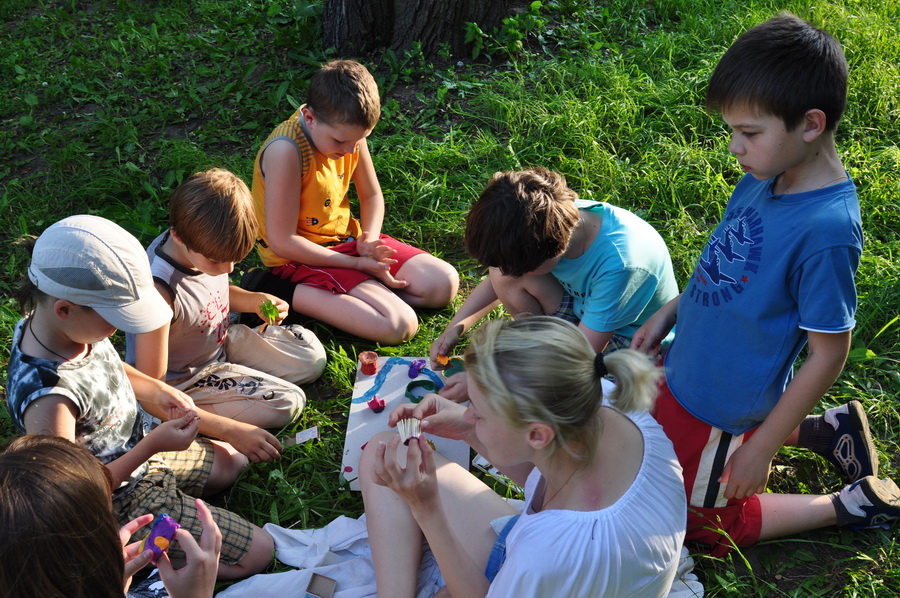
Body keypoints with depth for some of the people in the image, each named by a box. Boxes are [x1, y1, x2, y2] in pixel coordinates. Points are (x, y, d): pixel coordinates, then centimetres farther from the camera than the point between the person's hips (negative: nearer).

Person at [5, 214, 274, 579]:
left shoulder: (73, 326, -15)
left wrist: (157, 391, -7)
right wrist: (153, 445, -28)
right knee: (257, 552, -5)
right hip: (120, 502, -9)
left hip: (136, 454, 9)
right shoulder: (47, 398, -40)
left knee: (232, 463, 28)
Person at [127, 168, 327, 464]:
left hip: (222, 342, 8)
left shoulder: (207, 245, -16)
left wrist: (254, 300, -10)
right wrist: (231, 431, -37)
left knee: (313, 357, 6)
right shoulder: (158, 290, -38)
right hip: (183, 381, -7)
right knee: (286, 403, -17)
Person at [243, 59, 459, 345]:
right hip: (303, 256, -8)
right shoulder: (286, 150, -27)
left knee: (444, 284, 1)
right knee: (399, 326, -23)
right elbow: (282, 242, -25)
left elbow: (372, 196, 11)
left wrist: (369, 241, -10)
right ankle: (281, 289, -13)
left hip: (347, 239, 8)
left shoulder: (349, 132, -6)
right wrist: (357, 264, -19)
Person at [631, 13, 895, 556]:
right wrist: (669, 313, 7)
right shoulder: (766, 179, -8)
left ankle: (850, 505, 22)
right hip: (686, 375, 8)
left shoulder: (826, 230, -32)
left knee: (708, 523, 14)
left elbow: (829, 353, -24)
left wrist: (763, 445, -18)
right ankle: (825, 430, 30)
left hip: (725, 412, -8)